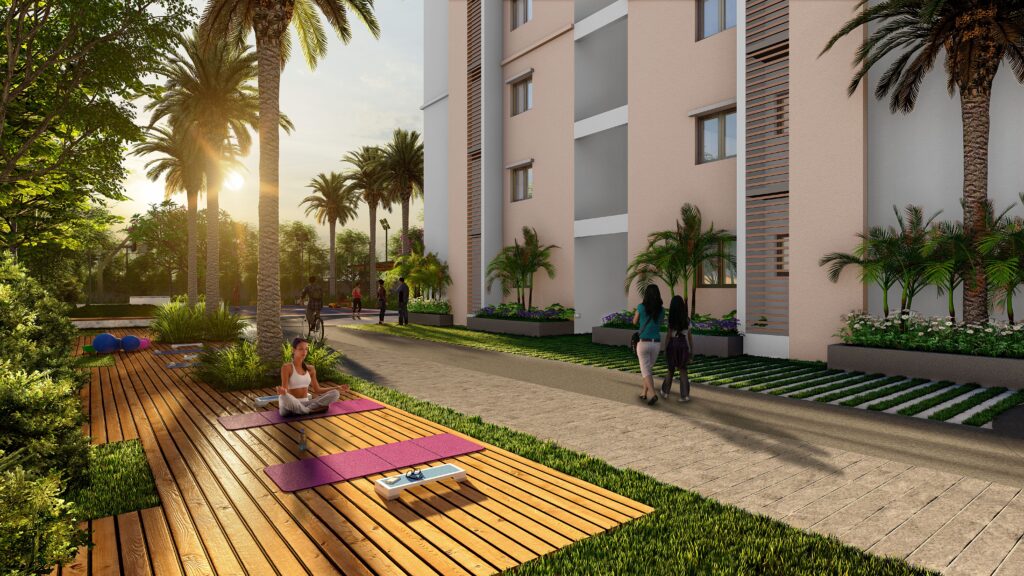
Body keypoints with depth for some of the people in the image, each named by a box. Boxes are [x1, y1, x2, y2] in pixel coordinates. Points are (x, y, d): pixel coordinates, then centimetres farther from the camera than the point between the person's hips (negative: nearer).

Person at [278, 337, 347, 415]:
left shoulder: (310, 369, 11)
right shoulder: (287, 367, -6)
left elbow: (317, 390, 14)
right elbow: (285, 390, -13)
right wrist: (282, 391, -39)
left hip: (306, 403, 5)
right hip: (292, 404, -5)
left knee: (335, 393, -12)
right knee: (284, 397, -41)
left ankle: (306, 409, -23)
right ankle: (311, 410, -20)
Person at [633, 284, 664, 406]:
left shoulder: (641, 307, -9)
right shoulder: (662, 310, 0)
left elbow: (635, 322, 8)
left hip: (643, 343, -3)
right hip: (656, 343, 3)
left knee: (645, 370, 1)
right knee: (648, 368, 21)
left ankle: (652, 394, -18)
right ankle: (645, 393, 25)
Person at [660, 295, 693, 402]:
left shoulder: (671, 319, -7)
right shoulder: (687, 319, 3)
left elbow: (669, 335, -6)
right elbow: (690, 335, 4)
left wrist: (665, 349, 0)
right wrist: (691, 349, 11)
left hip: (673, 344, -2)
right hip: (683, 345, 2)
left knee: (671, 369, 14)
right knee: (683, 370, 8)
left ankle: (665, 392, 23)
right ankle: (684, 395, 0)